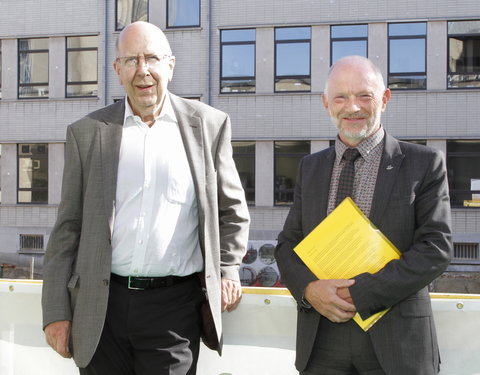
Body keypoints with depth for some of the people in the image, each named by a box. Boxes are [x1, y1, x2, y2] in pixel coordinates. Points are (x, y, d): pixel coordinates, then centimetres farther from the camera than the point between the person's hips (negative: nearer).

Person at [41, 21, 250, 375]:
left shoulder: (208, 125, 3)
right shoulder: (87, 132, 4)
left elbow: (232, 209, 13)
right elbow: (68, 227, 5)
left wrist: (227, 271, 4)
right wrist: (56, 312, 2)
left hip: (175, 307, -1)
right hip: (102, 307, 1)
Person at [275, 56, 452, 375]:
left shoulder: (425, 163, -2)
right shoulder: (310, 168, 9)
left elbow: (436, 247, -9)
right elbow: (288, 243, 9)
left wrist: (361, 293, -16)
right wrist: (308, 288, -12)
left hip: (396, 340, -2)